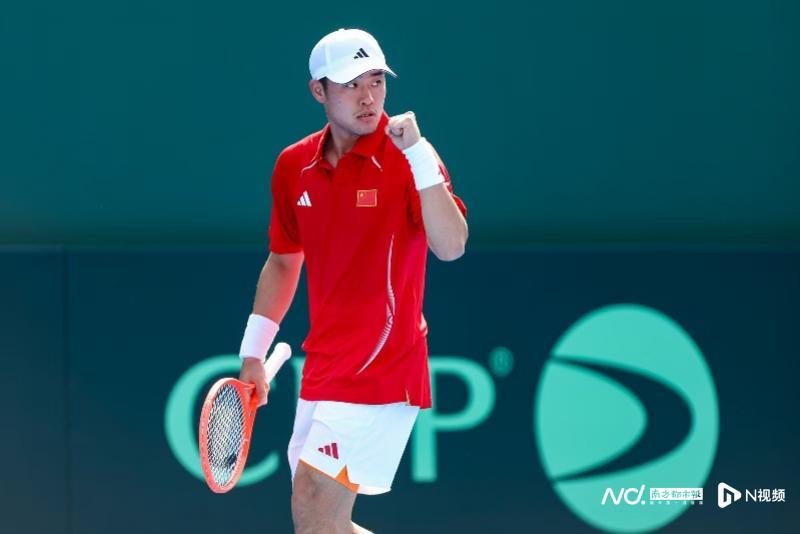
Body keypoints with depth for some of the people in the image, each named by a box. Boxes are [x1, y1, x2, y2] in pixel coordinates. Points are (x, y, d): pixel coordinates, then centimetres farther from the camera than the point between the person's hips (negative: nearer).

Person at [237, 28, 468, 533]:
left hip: (383, 372, -7)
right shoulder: (294, 166, 6)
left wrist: (418, 153, -32)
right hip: (323, 372, 7)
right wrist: (253, 353, 18)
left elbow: (451, 246, -26)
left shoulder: (406, 159, -11)